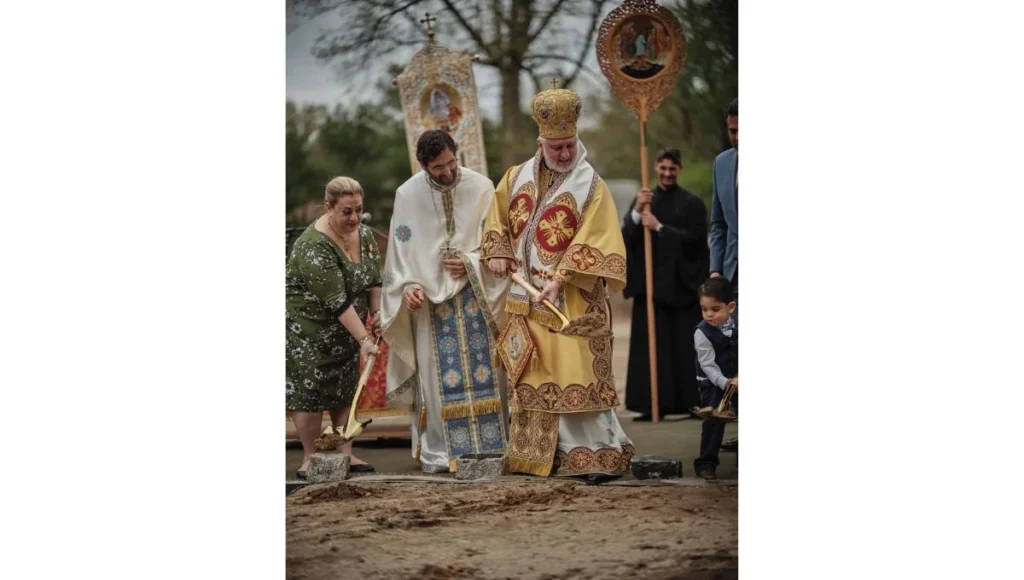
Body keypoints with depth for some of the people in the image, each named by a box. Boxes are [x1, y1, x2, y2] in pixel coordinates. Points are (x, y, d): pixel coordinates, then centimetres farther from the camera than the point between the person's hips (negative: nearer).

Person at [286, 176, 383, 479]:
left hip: (345, 329, 7)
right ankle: (310, 458, 2)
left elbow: (374, 278, 9)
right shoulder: (314, 246, -27)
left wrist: (376, 311, -5)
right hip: (307, 327, -7)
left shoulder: (364, 234, -2)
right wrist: (364, 338, -31)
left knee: (345, 389, 9)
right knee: (310, 390, -6)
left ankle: (346, 453, 14)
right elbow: (336, 301, -29)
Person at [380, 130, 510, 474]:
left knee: (484, 372, 1)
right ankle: (438, 454, 0)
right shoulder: (408, 195, -1)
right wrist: (408, 286, -12)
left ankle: (489, 447, 6)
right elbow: (401, 250, 3)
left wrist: (472, 263, -13)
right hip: (430, 299, 0)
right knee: (437, 375, -2)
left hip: (476, 299, 0)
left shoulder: (480, 188, -3)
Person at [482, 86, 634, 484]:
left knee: (578, 376, -10)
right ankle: (532, 454, 15)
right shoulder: (517, 178, 8)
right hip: (525, 302, 5)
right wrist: (498, 253, 3)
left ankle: (595, 455, -8)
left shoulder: (590, 186, -7)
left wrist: (561, 278, -21)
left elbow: (594, 243, -13)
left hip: (571, 302, -5)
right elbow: (498, 219, 20)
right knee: (530, 379, 8)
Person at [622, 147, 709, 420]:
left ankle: (691, 402, 1)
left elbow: (696, 238, -6)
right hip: (650, 282, 2)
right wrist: (636, 212, -14)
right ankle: (653, 405, -1)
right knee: (650, 344, -3)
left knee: (684, 346, -4)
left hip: (681, 284, -2)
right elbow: (626, 236, 3)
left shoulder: (692, 203, 5)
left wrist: (660, 228, -11)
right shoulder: (643, 200, 13)